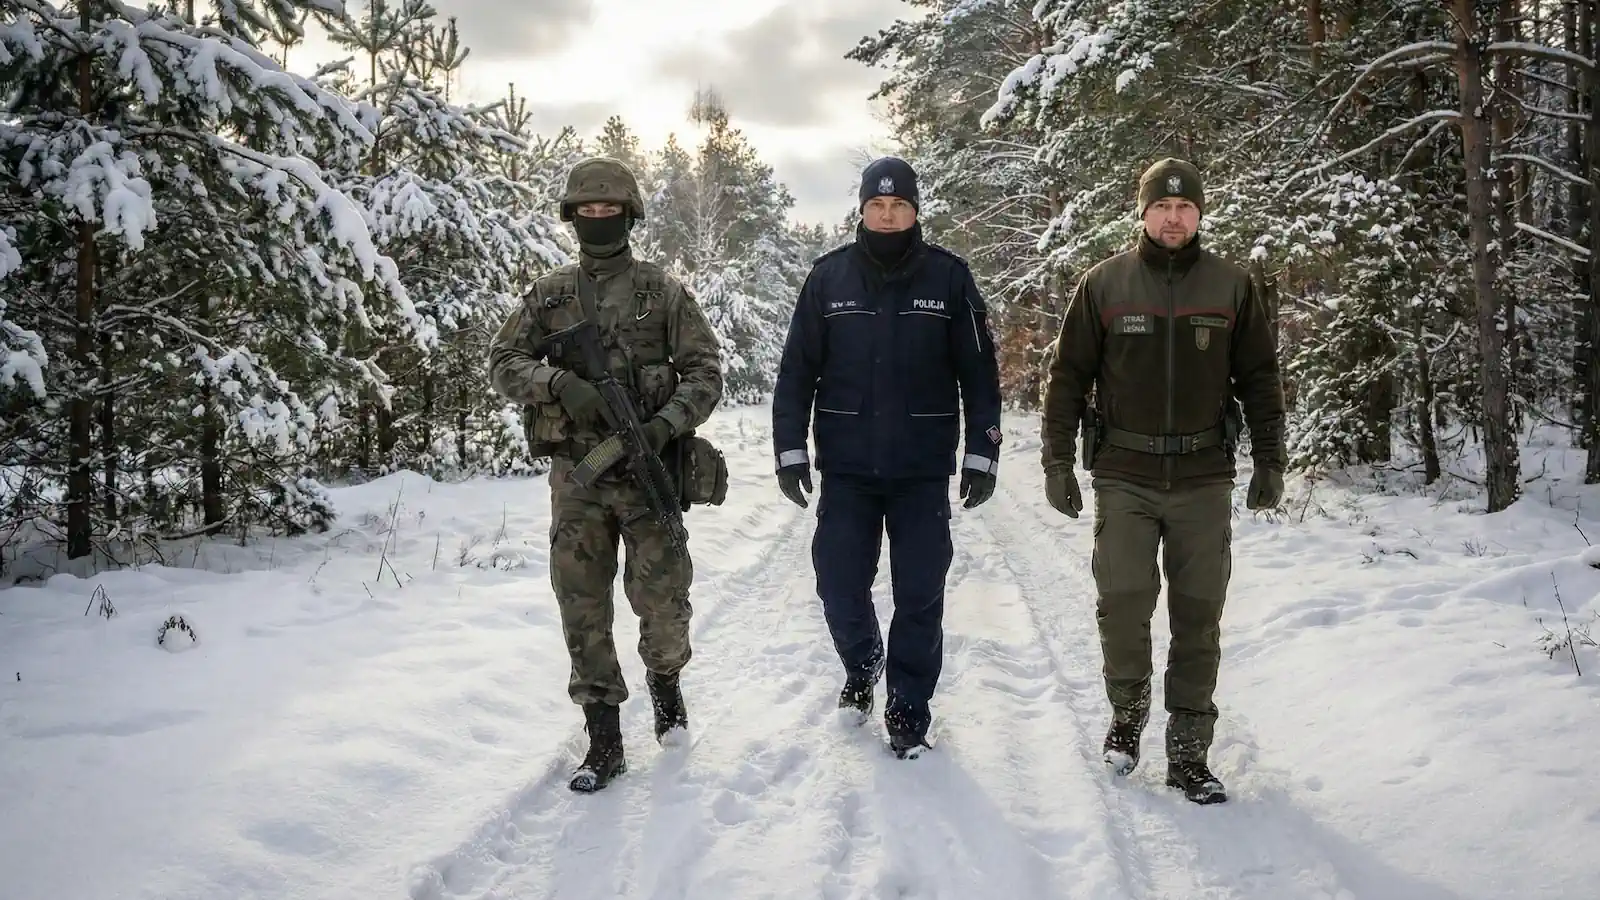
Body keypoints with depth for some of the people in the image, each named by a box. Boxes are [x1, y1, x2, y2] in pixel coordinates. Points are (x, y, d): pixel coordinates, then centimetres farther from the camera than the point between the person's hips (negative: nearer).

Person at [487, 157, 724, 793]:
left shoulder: (662, 291, 3)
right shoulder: (549, 294, 9)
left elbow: (705, 371, 0)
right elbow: (502, 362, 5)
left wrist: (665, 425, -16)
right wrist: (558, 383, -15)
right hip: (576, 476, 2)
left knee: (662, 596, -2)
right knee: (582, 606, 4)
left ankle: (665, 680, 32)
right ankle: (603, 740, 14)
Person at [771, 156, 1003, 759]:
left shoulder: (948, 276, 0)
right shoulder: (829, 275, 3)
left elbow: (979, 371, 3)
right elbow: (797, 368, 5)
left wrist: (982, 453, 0)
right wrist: (790, 449, -1)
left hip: (923, 469, -1)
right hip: (846, 467, 1)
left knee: (920, 595, 2)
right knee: (840, 585, 3)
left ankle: (908, 703, 19)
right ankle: (861, 664, 33)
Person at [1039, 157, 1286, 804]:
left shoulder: (1231, 286, 6)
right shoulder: (1104, 284, 3)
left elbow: (1260, 379, 11)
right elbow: (1068, 376, 5)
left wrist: (1269, 461, 6)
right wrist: (1057, 462, 0)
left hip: (1204, 480, 1)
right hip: (1124, 478, -1)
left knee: (1198, 618, 4)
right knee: (1122, 606, -6)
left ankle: (1189, 752, 14)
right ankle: (1127, 713, 21)